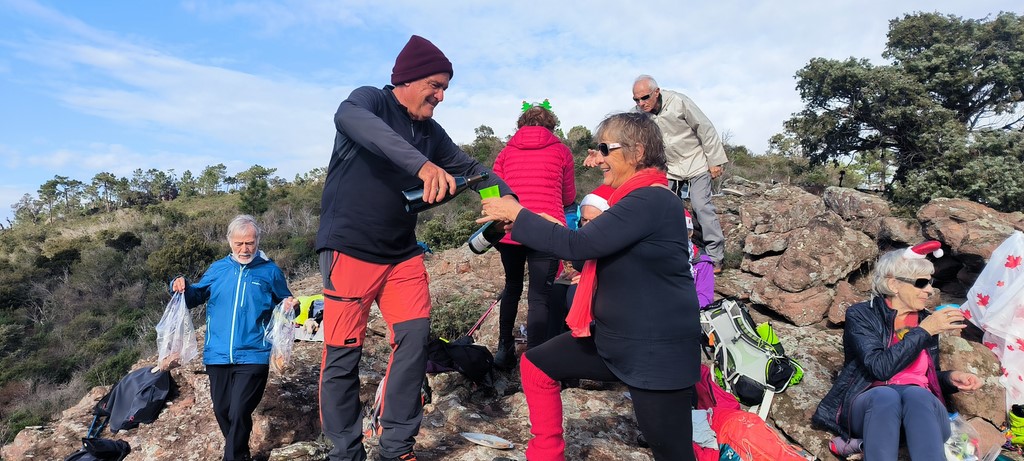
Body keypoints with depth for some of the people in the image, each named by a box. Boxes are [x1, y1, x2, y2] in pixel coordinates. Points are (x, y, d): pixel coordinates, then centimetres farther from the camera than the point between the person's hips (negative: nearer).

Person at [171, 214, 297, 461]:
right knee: (222, 410, 14)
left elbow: (285, 302, 9)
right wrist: (183, 287, -6)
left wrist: (290, 306, -14)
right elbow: (196, 296, 15)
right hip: (218, 355, 4)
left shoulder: (270, 271, 0)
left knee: (239, 412, -9)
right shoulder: (218, 269, 8)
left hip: (253, 355, -4)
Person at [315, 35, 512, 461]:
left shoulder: (431, 132, 11)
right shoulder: (369, 100, -8)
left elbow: (470, 167, 14)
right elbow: (350, 119, -32)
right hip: (350, 249, -6)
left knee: (414, 337, -1)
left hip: (402, 253, 6)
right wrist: (422, 164, -46)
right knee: (344, 353, -2)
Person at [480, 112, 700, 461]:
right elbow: (594, 251, 14)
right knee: (536, 366, 12)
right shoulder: (637, 198, 11)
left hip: (656, 351, -10)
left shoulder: (652, 200, -22)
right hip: (613, 336, 10)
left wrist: (517, 215, -15)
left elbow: (578, 245, -26)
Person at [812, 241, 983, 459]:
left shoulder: (926, 320, 16)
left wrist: (950, 378, 2)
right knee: (885, 395, -39)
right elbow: (880, 368, -14)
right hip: (871, 403, -3)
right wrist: (923, 331, -10)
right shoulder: (861, 315, 2)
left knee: (916, 394, -34)